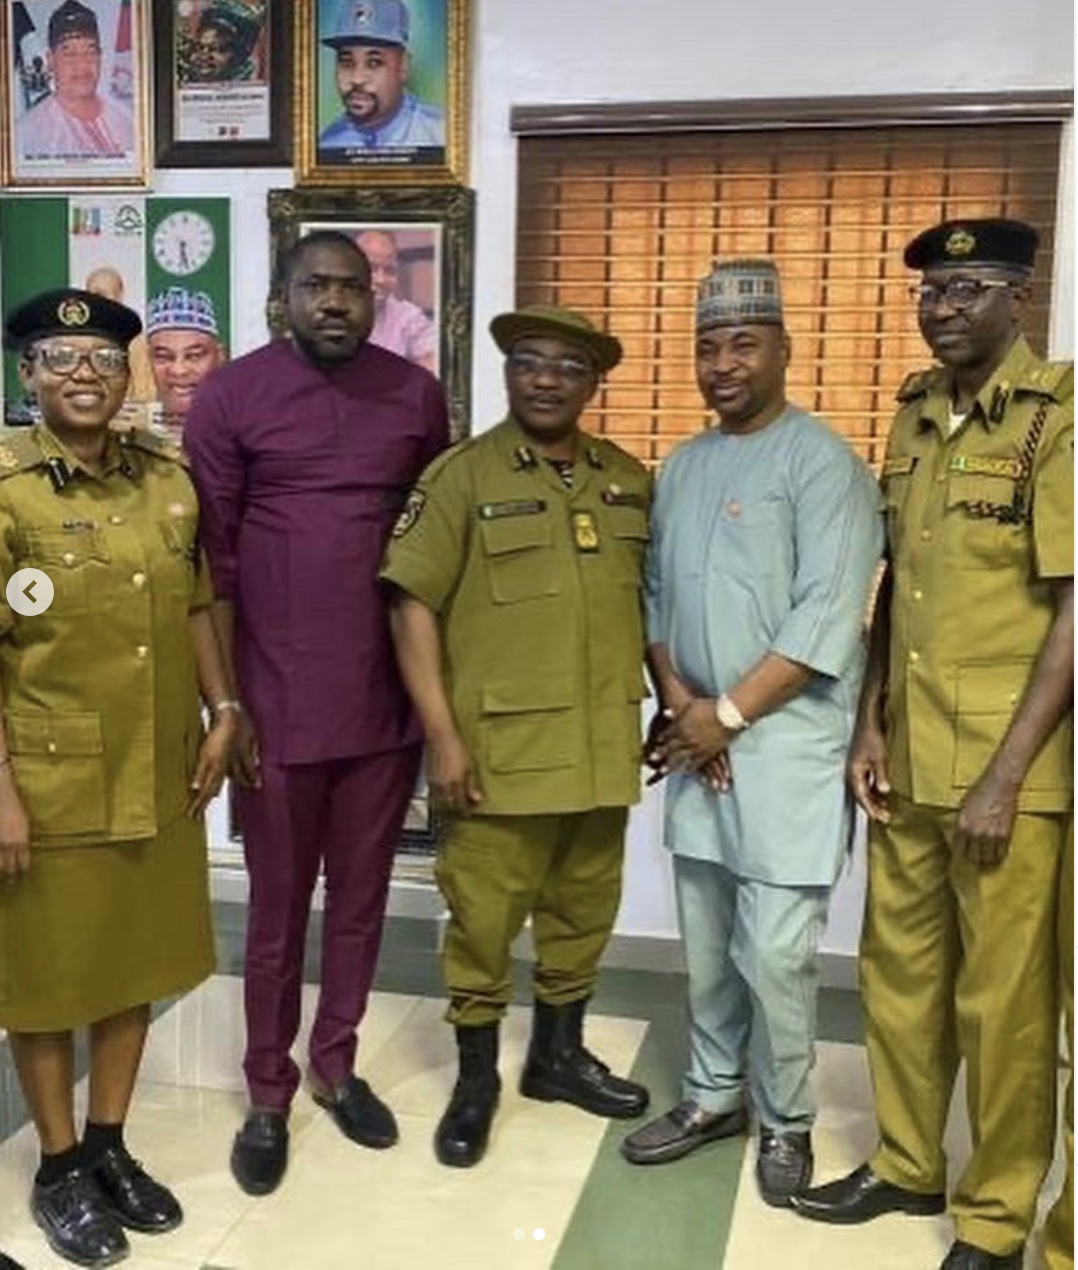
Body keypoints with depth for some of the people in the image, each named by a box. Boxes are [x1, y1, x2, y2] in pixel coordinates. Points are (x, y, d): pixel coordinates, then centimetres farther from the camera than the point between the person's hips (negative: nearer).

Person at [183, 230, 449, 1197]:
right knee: (278, 906, 11)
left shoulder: (416, 394, 4)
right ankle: (268, 1093, 28)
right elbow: (212, 556, -3)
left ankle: (337, 1066, 34)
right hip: (278, 703, -2)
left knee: (361, 897, 14)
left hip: (387, 700, 2)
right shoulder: (231, 394, -3)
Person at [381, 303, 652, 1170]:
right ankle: (476, 1078, 26)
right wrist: (442, 735, -14)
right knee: (484, 920, 6)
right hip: (499, 752, -4)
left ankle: (559, 1054, 37)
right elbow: (413, 608, -10)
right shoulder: (462, 476, -6)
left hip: (601, 750, 5)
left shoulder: (630, 482, 9)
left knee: (585, 912, 17)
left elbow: (651, 603, 18)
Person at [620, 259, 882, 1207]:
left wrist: (727, 714, -13)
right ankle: (713, 1095, 31)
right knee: (707, 941, 14)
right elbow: (656, 595, 13)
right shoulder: (682, 467, 13)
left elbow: (828, 620, -15)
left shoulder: (822, 461, -8)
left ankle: (786, 1122, 20)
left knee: (775, 951, -2)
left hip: (788, 744, -6)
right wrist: (678, 699, -3)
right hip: (699, 740, 6)